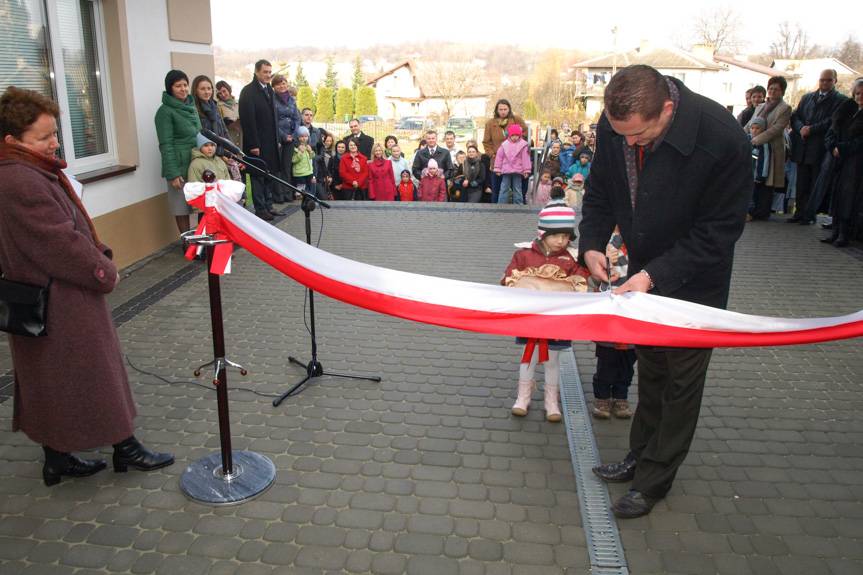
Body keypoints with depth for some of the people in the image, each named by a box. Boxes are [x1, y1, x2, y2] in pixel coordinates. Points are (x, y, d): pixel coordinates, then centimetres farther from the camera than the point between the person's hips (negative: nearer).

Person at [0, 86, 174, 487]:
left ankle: (58, 458, 30)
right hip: (59, 306, -10)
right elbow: (62, 243, -24)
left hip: (45, 298, 10)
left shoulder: (35, 172, 8)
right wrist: (106, 272, -12)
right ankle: (125, 449, 20)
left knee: (50, 382, 17)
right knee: (84, 375, 4)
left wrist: (99, 258, 5)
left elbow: (73, 227, 15)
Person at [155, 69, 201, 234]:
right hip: (180, 166, -7)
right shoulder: (165, 111, -9)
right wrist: (173, 174, -18)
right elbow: (166, 145, -13)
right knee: (182, 208, 1)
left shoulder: (191, 106, 12)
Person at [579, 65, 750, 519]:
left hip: (693, 279, -5)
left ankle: (653, 480, 20)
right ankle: (641, 454, 37)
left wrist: (655, 275, -29)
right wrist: (592, 243, -15)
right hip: (645, 272, 5)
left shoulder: (723, 139, -30)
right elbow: (600, 191, 1)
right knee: (649, 369, 19)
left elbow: (719, 232, -23)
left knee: (681, 380, 6)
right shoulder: (614, 125, -16)